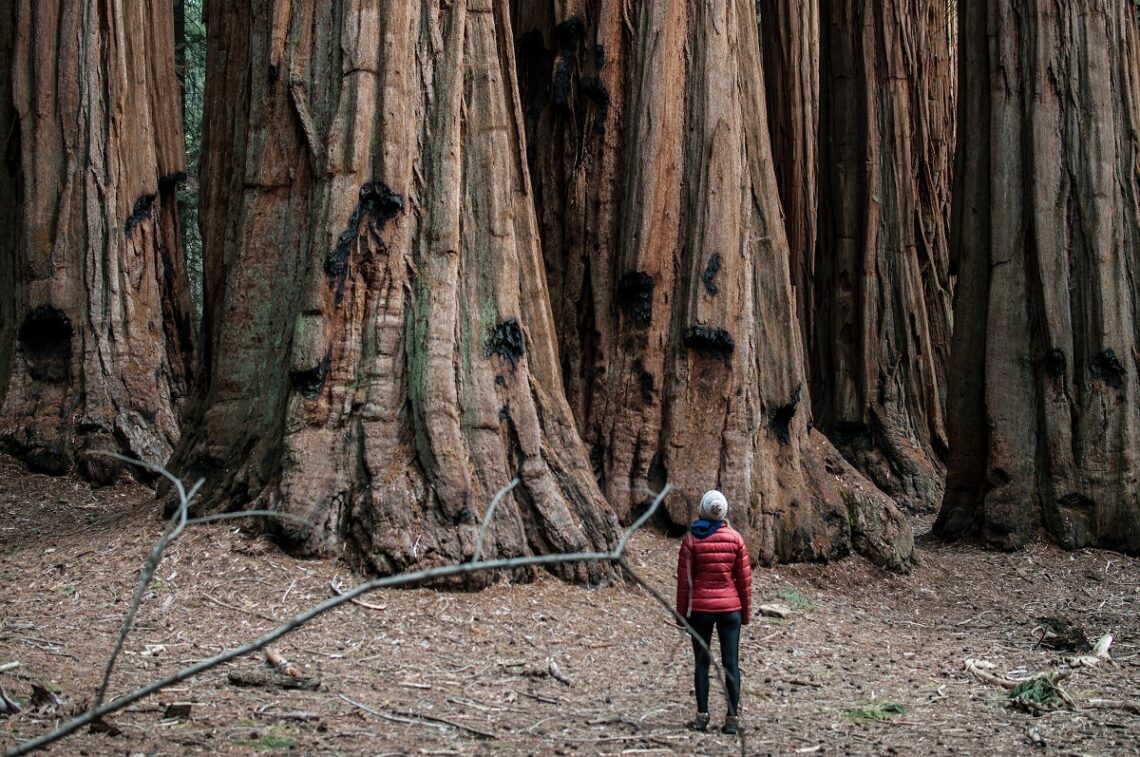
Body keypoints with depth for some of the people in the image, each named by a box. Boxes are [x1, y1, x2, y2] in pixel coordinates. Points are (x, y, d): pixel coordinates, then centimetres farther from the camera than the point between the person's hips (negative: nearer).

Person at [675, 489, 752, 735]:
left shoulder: (691, 539, -6)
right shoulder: (735, 538, -1)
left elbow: (684, 579, -4)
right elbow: (744, 578, 3)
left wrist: (682, 611, 5)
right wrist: (746, 610, 12)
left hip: (700, 608, -1)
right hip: (730, 607, 1)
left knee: (702, 662, 7)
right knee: (731, 662, 3)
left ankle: (702, 716, 6)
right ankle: (732, 718, 3)